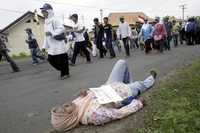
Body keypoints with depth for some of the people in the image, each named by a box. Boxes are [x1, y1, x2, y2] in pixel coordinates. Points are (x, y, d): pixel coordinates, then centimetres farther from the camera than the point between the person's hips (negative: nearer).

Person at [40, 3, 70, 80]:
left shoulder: (54, 20, -9)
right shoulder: (46, 22, 16)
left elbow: (62, 29, -20)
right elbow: (46, 35, 19)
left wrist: (52, 33, -25)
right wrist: (45, 46, 16)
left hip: (59, 44, -8)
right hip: (51, 46, 8)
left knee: (62, 60, -1)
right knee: (51, 59, 6)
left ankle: (65, 73, 18)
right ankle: (63, 71, 24)